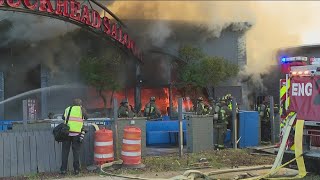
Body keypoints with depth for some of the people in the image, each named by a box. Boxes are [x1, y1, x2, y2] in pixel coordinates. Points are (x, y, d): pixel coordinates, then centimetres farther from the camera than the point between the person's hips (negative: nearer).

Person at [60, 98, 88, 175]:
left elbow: (63, 117, 22)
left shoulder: (68, 109, 12)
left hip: (67, 132, 1)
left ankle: (63, 169, 8)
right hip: (77, 133, -1)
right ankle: (76, 169, 7)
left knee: (65, 151, 8)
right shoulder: (82, 109, 7)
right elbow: (86, 117, 22)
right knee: (76, 151, 7)